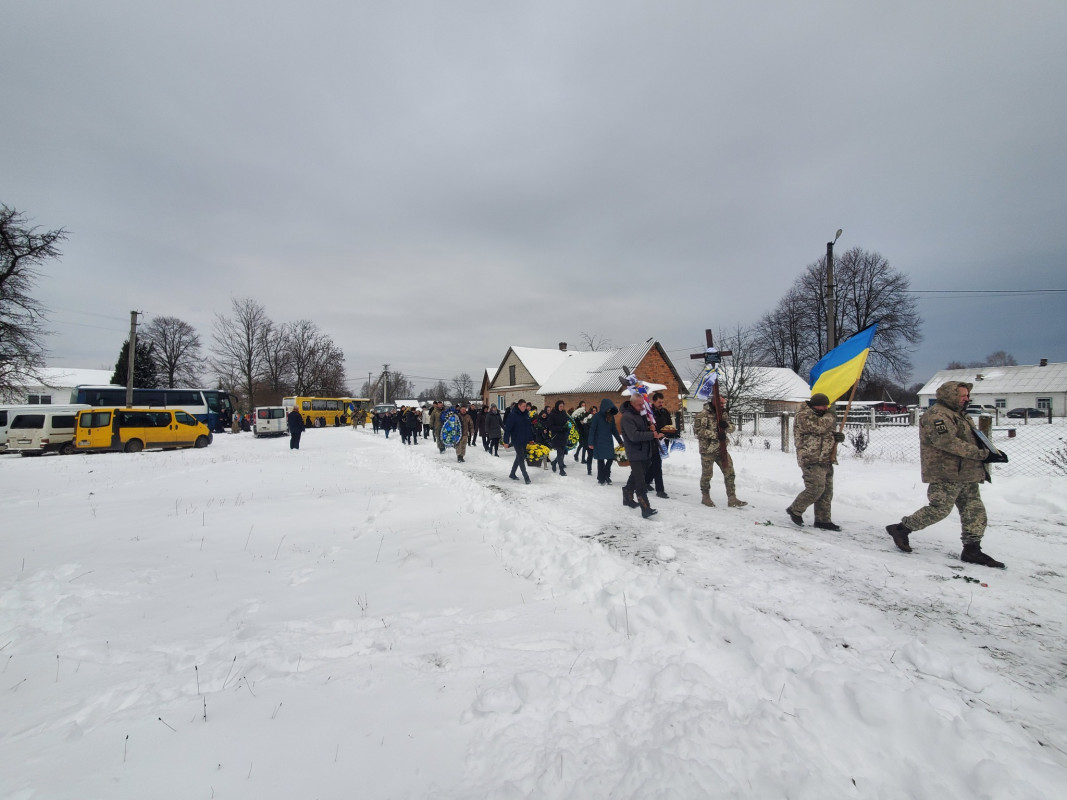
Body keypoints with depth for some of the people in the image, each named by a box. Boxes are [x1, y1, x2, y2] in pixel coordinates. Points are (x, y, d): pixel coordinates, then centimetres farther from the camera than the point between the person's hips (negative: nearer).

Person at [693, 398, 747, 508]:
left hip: (721, 449, 6)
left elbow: (732, 428, 10)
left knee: (729, 472, 3)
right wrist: (715, 434, -23)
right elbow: (698, 430, -20)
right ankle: (705, 497, 24)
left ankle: (732, 499, 11)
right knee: (707, 474, 6)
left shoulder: (723, 414, 10)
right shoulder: (703, 415, -11)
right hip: (708, 450, -6)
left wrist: (726, 425, -14)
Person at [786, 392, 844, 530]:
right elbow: (819, 426, -24)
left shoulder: (822, 416, 22)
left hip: (826, 461, 9)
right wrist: (830, 417, -5)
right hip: (812, 461, -9)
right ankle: (795, 510, 2)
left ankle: (822, 520, 17)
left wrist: (837, 436, 6)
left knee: (827, 491, 9)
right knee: (816, 489, -15)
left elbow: (828, 432, 30)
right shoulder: (803, 415, -9)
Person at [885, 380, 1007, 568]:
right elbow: (948, 442, -24)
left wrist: (989, 453, 6)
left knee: (975, 510, 10)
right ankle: (901, 529, 4)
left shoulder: (958, 414, 21)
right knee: (940, 509, -9)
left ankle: (972, 550, 18)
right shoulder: (936, 414, -14)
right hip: (946, 474, -10)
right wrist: (983, 454, -23)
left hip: (966, 475, 10)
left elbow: (969, 440, 23)